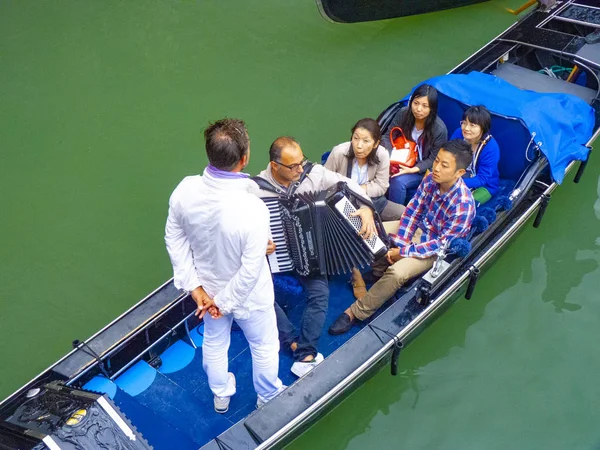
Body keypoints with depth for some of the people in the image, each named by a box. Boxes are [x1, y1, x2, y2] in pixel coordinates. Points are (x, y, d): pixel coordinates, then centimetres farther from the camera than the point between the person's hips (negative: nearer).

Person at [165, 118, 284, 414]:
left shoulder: (185, 190, -23)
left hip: (209, 288, 5)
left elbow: (174, 239, -10)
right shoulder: (252, 209, -38)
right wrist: (226, 302, -13)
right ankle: (268, 397, 52)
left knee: (214, 343, 31)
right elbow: (251, 269, -29)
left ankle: (220, 396, 57)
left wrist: (195, 286, -3)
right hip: (248, 295, -4)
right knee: (264, 346, 26)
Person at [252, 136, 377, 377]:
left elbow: (347, 184, -3)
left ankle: (305, 356, -17)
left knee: (319, 291, -21)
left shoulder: (313, 173, -13)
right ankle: (298, 346, -15)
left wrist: (366, 207, -20)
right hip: (270, 252, -1)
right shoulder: (256, 189, -20)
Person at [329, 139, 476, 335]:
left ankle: (355, 312, -15)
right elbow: (412, 211, -5)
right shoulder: (430, 180, -13)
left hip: (437, 250, -7)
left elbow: (442, 244, -26)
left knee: (396, 272, -29)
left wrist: (403, 252, -24)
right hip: (419, 230, 7)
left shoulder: (463, 204, -32)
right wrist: (399, 243, -16)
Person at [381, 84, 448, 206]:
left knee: (398, 181, -31)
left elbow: (433, 160, -12)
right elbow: (388, 137, -1)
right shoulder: (403, 114, -12)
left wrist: (414, 169, -27)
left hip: (422, 170, -3)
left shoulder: (439, 129, -21)